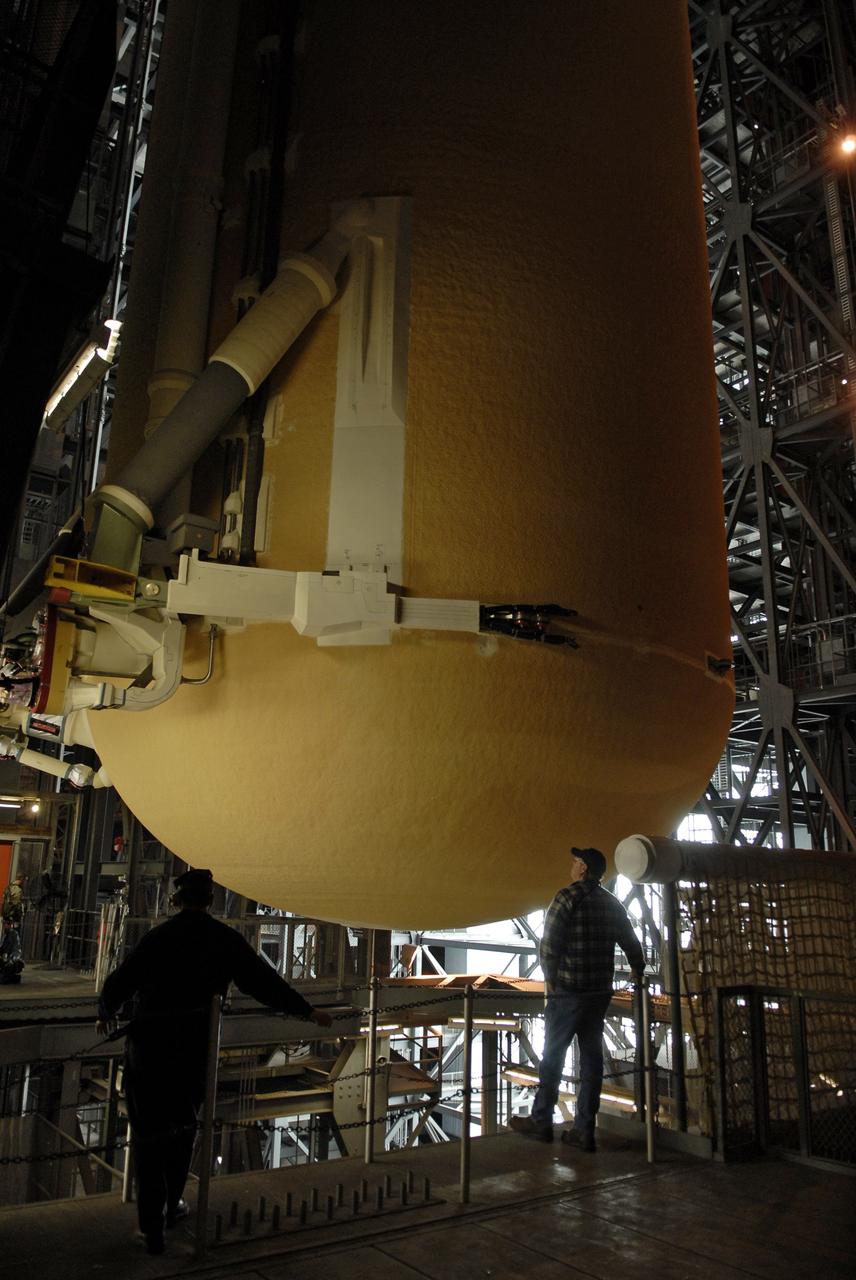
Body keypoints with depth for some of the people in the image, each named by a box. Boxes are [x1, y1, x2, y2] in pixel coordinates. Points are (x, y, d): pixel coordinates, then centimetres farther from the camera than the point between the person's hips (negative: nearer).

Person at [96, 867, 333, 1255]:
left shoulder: (157, 937, -5)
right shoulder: (223, 938, -2)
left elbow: (119, 983, -2)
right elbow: (262, 981, -1)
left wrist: (105, 1015, 21)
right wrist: (305, 1010, 8)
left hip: (149, 1044, -1)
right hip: (195, 1047, 2)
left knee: (150, 1132, 8)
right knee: (183, 1125, 22)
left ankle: (152, 1225, 10)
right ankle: (172, 1205, 33)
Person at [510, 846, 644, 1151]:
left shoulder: (568, 897, -10)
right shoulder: (612, 904, 10)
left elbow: (549, 944, -15)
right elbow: (632, 945, 15)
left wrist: (550, 978, -2)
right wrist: (639, 975, 31)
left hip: (568, 991, -6)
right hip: (600, 992, 6)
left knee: (553, 1054, 5)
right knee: (591, 1057, 9)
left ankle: (541, 1121, 15)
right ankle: (584, 1130, 12)